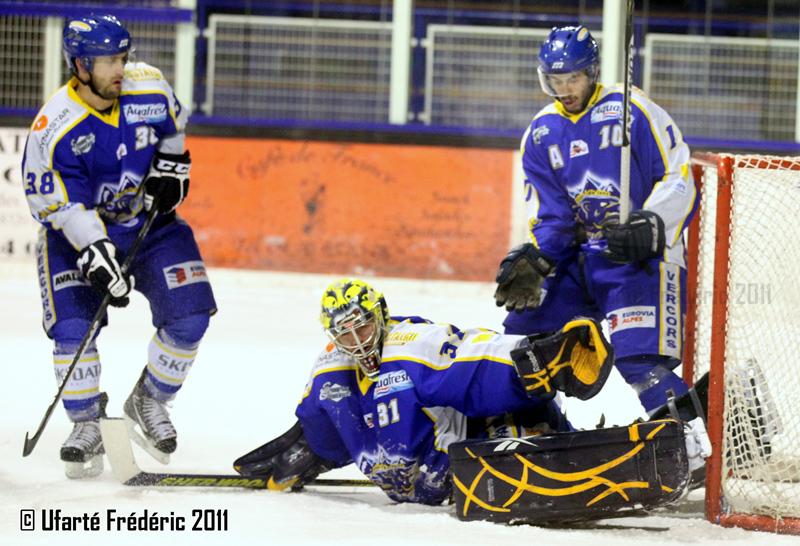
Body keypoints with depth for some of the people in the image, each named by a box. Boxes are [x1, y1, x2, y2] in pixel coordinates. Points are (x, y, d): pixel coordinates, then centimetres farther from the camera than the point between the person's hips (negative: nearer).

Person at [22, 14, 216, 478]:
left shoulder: (149, 87, -12)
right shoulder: (54, 129, -24)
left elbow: (173, 124, 12)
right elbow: (61, 205, -23)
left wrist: (171, 164, -1)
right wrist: (96, 254, -32)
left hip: (151, 223, 3)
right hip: (78, 231, -3)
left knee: (189, 315, -11)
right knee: (73, 326, -18)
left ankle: (150, 401, 12)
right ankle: (87, 424, 0)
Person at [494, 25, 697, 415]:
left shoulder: (632, 111, -7)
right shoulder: (541, 135, 9)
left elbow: (679, 179, -10)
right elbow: (550, 218, 9)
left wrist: (650, 226, -24)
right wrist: (532, 262, -9)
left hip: (641, 255, -6)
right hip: (579, 258, 6)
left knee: (639, 359, -23)